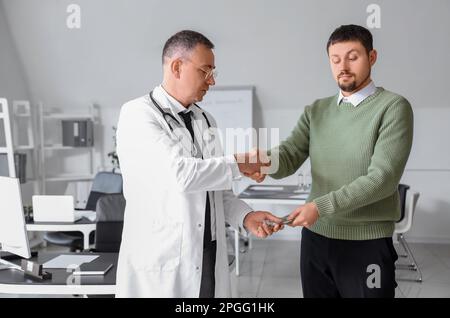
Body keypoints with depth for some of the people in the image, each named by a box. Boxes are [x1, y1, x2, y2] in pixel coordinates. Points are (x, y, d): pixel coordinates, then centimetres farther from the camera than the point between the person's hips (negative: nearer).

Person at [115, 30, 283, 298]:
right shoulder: (138, 114, -10)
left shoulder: (206, 121, 11)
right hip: (161, 260, -6)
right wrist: (237, 165, -10)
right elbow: (179, 174, -23)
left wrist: (245, 216, -3)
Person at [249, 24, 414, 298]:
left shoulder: (393, 107, -8)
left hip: (367, 243, -4)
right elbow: (289, 158, -3)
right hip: (315, 237, 4)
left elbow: (382, 178, -17)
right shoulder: (316, 111, 7)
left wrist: (320, 206, -22)